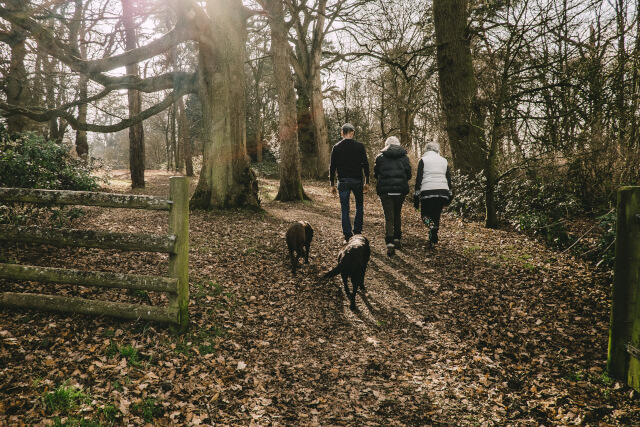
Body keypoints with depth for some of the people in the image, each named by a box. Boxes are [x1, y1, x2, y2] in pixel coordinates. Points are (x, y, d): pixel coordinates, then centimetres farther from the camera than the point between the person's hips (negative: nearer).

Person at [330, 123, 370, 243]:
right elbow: (365, 164, -3)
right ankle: (357, 232, 13)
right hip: (357, 181, 0)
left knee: (345, 209, 5)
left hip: (343, 182, 1)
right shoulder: (359, 146, -2)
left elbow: (332, 167, 1)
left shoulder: (336, 147, 1)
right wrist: (367, 182, 4)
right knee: (359, 206, 17)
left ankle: (347, 236, 3)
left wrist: (332, 184, 7)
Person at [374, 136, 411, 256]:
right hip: (400, 190, 2)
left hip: (385, 191, -2)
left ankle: (390, 244, -14)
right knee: (397, 215, 20)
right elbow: (408, 175, 6)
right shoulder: (404, 157, 5)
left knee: (388, 217, -2)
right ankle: (397, 239, 26)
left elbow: (375, 174, 9)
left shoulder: (380, 157, 3)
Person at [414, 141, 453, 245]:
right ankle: (433, 239, 13)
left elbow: (419, 179, 0)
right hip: (443, 191, 3)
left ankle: (432, 227, -24)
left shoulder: (423, 160, 6)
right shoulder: (444, 161, 17)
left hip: (427, 191, -3)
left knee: (425, 214, 7)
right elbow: (449, 179, 14)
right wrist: (450, 195, 18)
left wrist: (416, 197, 1)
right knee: (436, 215, 15)